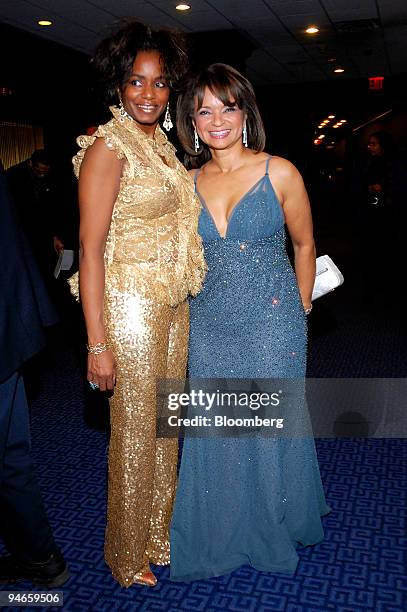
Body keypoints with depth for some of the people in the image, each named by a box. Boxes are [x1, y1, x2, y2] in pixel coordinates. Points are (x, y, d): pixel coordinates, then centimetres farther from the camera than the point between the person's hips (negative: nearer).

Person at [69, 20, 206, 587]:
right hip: (131, 304, -7)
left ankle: (161, 532, 38)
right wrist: (98, 343, -19)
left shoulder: (162, 143, 12)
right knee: (135, 434, 5)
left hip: (173, 302, 8)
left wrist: (183, 297, 12)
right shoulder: (108, 147, -12)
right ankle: (130, 557, 28)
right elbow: (91, 248, -16)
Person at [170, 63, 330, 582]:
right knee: (216, 431, 12)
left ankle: (279, 526, 36)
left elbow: (304, 244, 4)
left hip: (272, 323, -3)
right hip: (209, 325, 4)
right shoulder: (190, 182, 4)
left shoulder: (279, 172, -5)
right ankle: (227, 529, 36)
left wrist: (300, 309, 5)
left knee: (274, 422, 10)